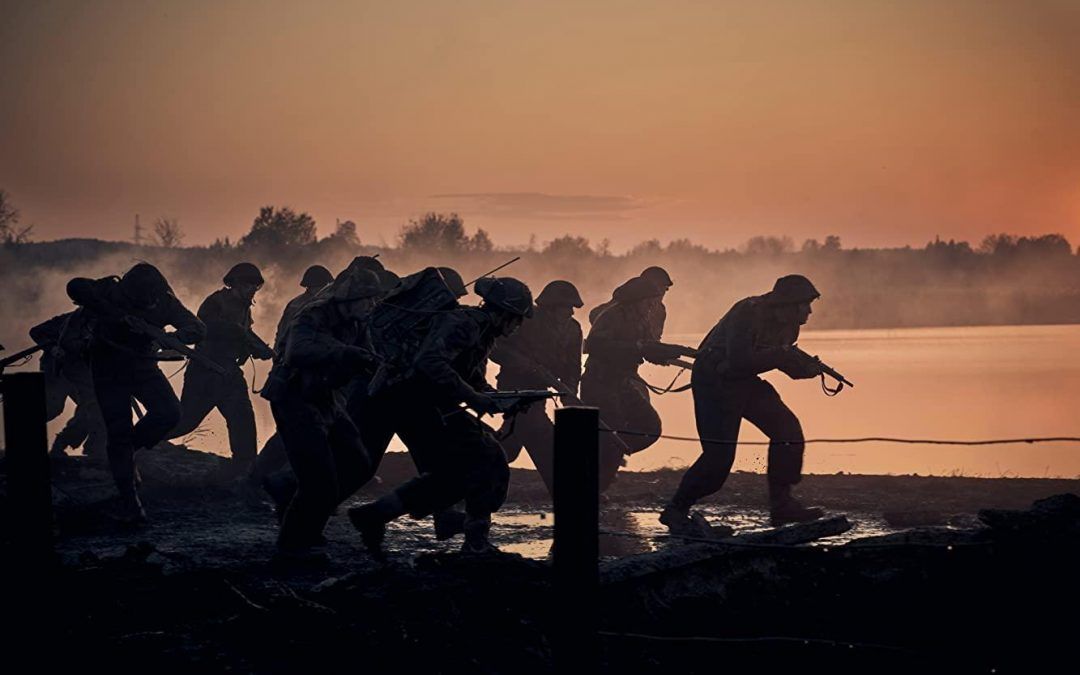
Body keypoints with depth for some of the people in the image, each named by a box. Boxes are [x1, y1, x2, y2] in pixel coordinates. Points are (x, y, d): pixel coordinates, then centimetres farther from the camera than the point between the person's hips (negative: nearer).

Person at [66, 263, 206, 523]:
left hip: (142, 364, 3)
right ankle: (128, 500, 3)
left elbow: (198, 329, -14)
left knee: (169, 412, -20)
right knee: (118, 431, -7)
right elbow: (75, 287, -38)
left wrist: (174, 336, -37)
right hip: (109, 367, -2)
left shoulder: (164, 301, -14)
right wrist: (116, 314, -45)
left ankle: (131, 445, 9)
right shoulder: (112, 292, -22)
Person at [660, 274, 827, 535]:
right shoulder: (748, 313, -25)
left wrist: (809, 367, -10)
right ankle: (676, 510, 2)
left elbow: (787, 364, 11)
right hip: (714, 382, -8)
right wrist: (780, 354, -29)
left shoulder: (786, 324, 1)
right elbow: (739, 361, -33)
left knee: (788, 430, -5)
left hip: (745, 383, 8)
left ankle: (781, 504, 4)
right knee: (719, 455, -14)